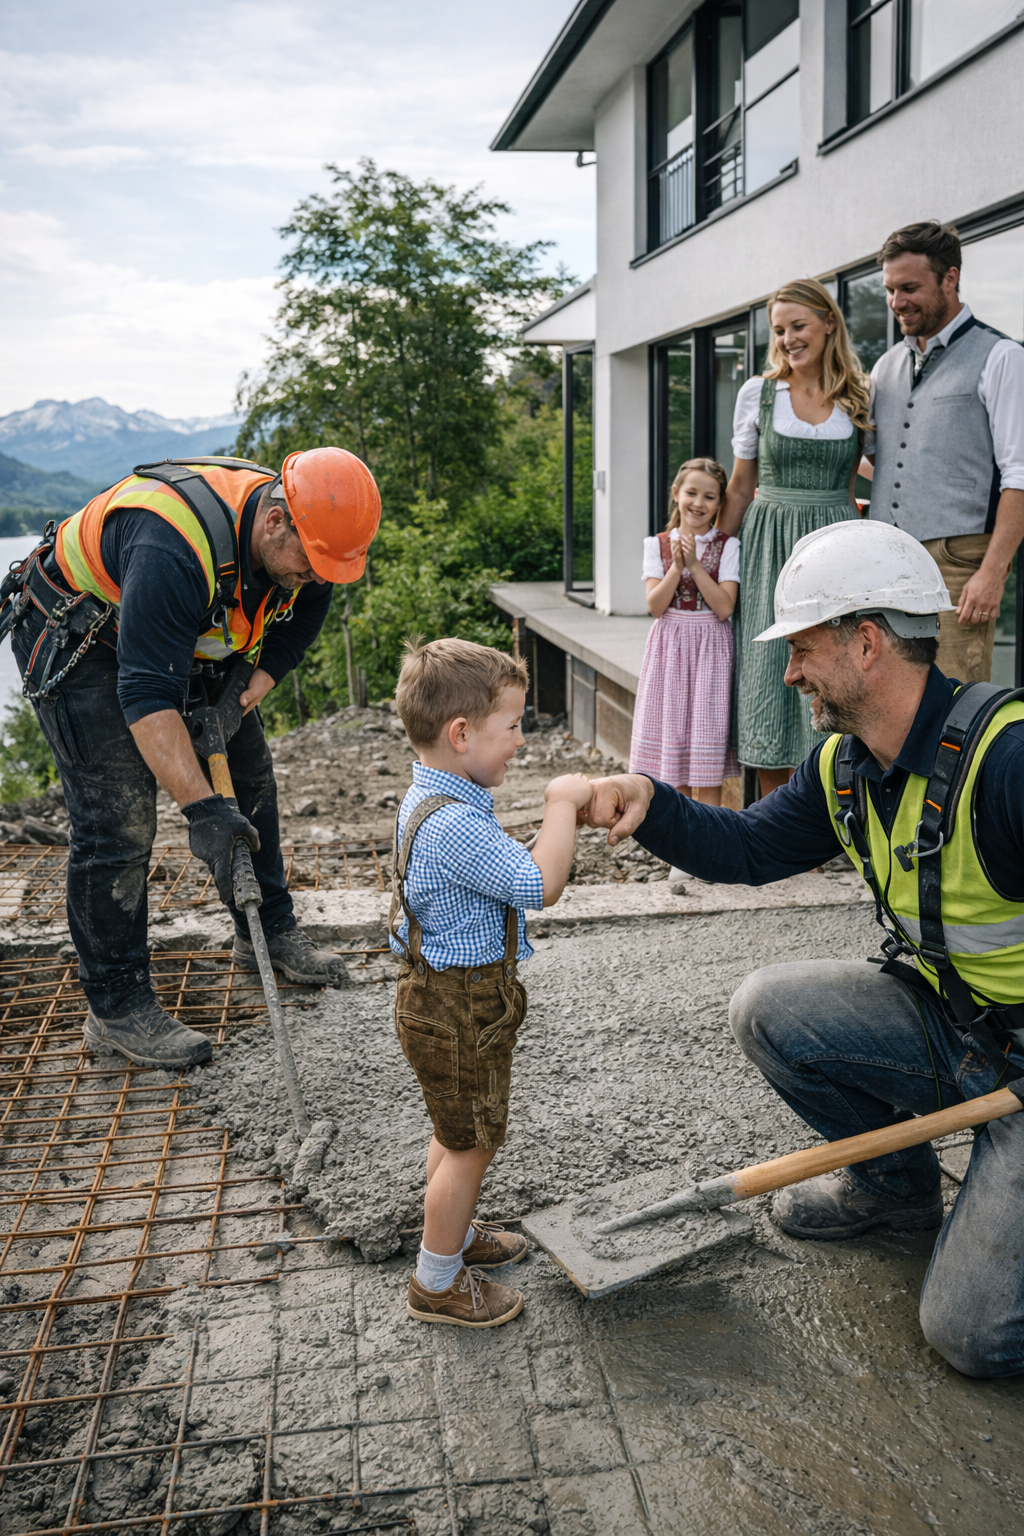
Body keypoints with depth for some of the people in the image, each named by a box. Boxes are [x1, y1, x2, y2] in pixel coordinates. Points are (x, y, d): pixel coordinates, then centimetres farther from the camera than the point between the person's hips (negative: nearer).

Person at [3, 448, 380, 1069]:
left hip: (189, 640, 8)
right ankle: (117, 1007, -5)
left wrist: (237, 701, -15)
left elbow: (288, 641, 0)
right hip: (78, 640, -8)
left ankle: (269, 932, 26)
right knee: (118, 815, -14)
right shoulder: (174, 550, -40)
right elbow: (148, 696, -42)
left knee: (250, 773, 9)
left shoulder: (306, 537, -16)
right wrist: (201, 807, -45)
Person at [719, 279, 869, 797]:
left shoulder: (860, 399, 5)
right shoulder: (758, 394, 3)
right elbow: (740, 489, 9)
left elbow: (850, 486, 14)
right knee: (770, 673, -1)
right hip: (770, 547, 0)